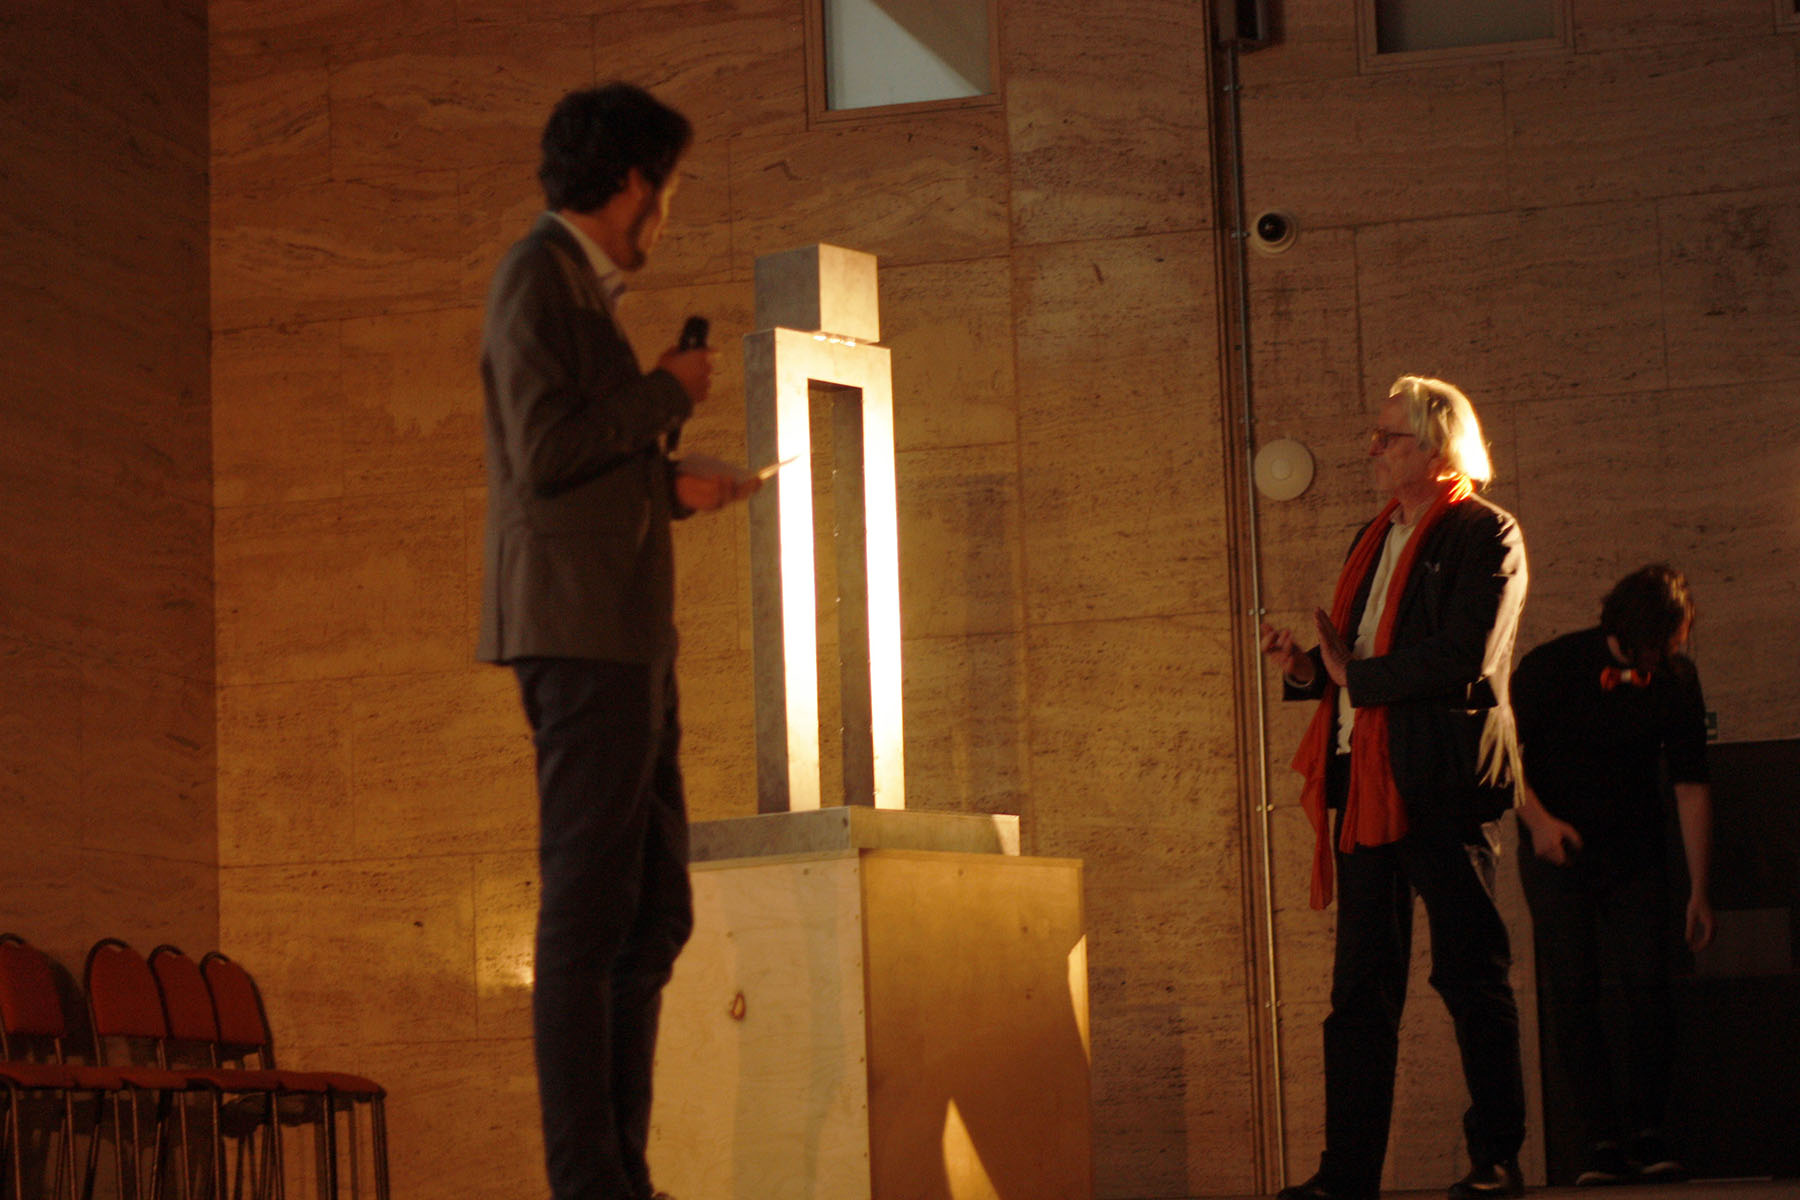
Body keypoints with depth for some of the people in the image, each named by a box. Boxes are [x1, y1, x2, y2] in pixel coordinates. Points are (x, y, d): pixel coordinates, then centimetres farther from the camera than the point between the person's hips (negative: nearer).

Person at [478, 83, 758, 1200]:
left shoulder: (582, 287, 23)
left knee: (654, 913, 9)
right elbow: (544, 453, -18)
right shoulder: (538, 274, -6)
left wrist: (670, 488, 17)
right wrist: (668, 394, -8)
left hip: (625, 637, 10)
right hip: (580, 626, -10)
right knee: (589, 909, -11)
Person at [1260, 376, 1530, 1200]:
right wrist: (1306, 667, 2)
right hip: (1367, 785, 8)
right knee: (1360, 986, 7)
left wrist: (1356, 675, -11)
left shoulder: (1485, 536, -6)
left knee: (1472, 977, 0)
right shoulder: (1377, 540, 20)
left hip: (1444, 784, -8)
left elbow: (1465, 661, -18)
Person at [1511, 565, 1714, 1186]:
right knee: (1570, 991, -10)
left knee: (1648, 985, -9)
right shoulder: (1552, 666, -13)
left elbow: (1690, 786, 0)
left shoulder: (1676, 679, -4)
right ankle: (1602, 1141, -7)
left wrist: (1698, 890, -2)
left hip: (1636, 855, 2)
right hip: (1558, 853, -2)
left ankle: (1645, 1130, 2)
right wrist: (1537, 819, -18)